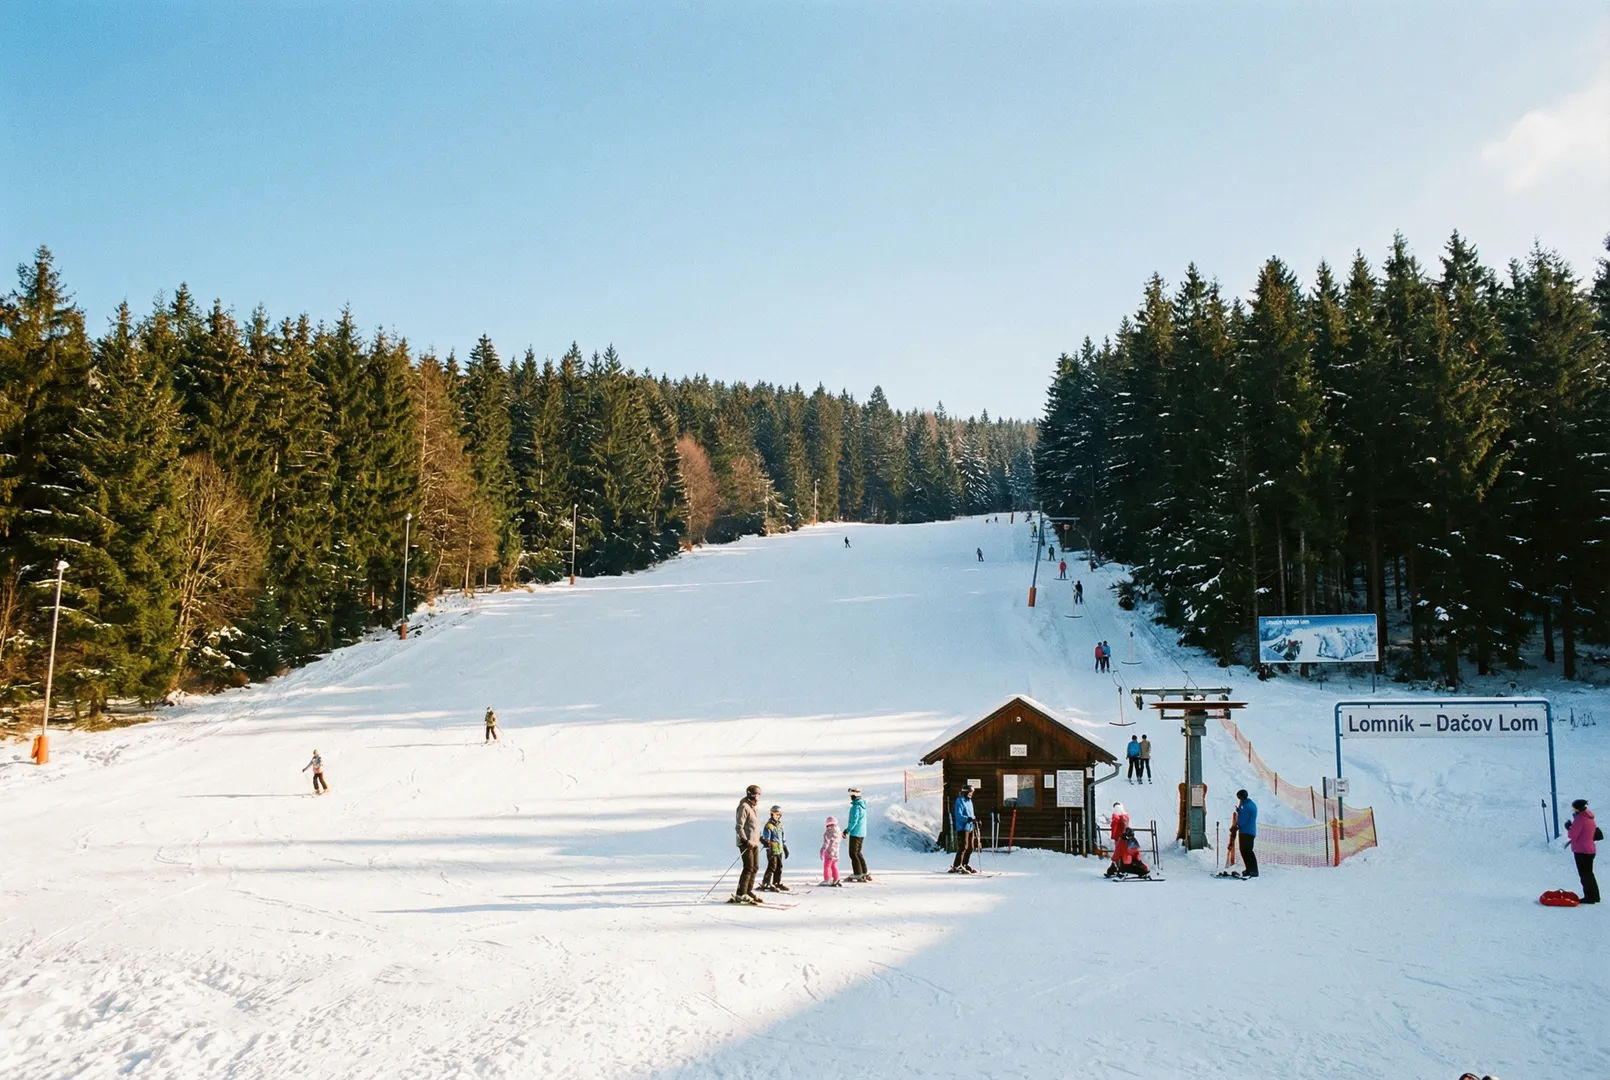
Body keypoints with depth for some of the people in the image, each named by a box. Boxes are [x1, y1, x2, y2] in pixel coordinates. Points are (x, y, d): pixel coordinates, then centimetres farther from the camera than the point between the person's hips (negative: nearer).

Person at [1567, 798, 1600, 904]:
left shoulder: (1580, 818, -18)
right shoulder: (1590, 818, 11)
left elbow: (1572, 834, -19)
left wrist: (1568, 827, 0)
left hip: (1581, 851, -9)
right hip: (1590, 849, 9)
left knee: (1585, 874, -2)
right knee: (1589, 873, 19)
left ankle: (1590, 896, 0)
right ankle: (1594, 896, 25)